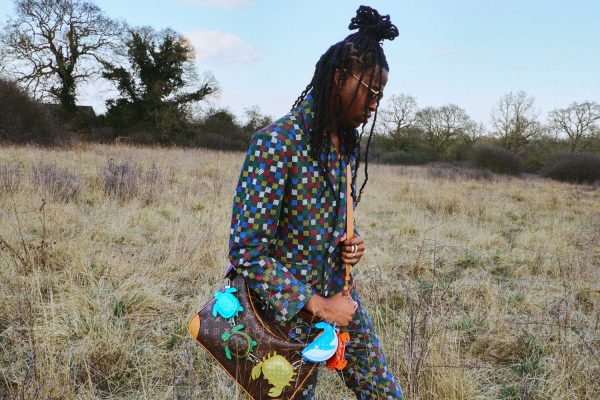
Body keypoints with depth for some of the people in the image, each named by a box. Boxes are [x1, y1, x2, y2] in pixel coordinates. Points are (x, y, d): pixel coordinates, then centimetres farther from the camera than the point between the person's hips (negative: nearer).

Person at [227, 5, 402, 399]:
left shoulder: (349, 142, 2)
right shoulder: (277, 143, -22)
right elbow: (247, 252, -23)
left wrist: (350, 244, -4)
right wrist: (318, 305, -19)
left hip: (340, 299, 7)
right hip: (288, 310, -7)